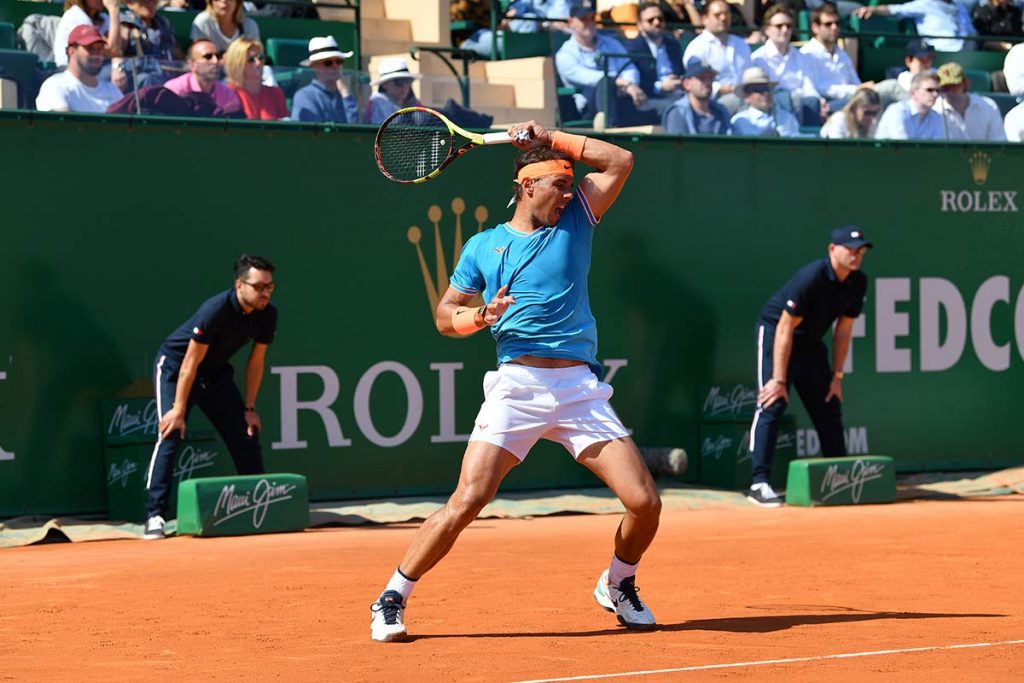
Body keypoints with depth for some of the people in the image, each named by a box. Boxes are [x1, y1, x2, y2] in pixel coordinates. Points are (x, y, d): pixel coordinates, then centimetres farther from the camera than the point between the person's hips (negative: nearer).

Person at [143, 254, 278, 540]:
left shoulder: (267, 314, -13)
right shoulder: (215, 310, -32)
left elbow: (255, 361, -1)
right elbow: (191, 363, -27)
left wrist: (249, 408, -2)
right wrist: (179, 409, -25)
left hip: (216, 373, 7)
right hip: (175, 368, -6)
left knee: (247, 435, 2)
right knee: (170, 435, -20)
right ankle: (155, 515, -23)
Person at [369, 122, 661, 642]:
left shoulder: (574, 221, 14)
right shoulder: (484, 246, 11)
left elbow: (620, 161, 8)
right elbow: (445, 316, 12)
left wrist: (549, 138, 6)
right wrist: (481, 316, -9)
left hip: (580, 387, 2)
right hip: (517, 385, -2)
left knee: (644, 503, -5)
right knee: (465, 502, -14)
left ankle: (618, 585, 24)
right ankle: (391, 600, 0)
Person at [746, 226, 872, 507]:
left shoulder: (858, 282, -7)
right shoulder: (811, 278, -29)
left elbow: (843, 330, 3)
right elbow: (785, 329, -26)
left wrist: (837, 376, 2)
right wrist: (779, 379, -27)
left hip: (810, 341, 8)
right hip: (774, 331, -8)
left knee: (829, 407, 9)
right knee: (772, 404, -18)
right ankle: (759, 482, -22)